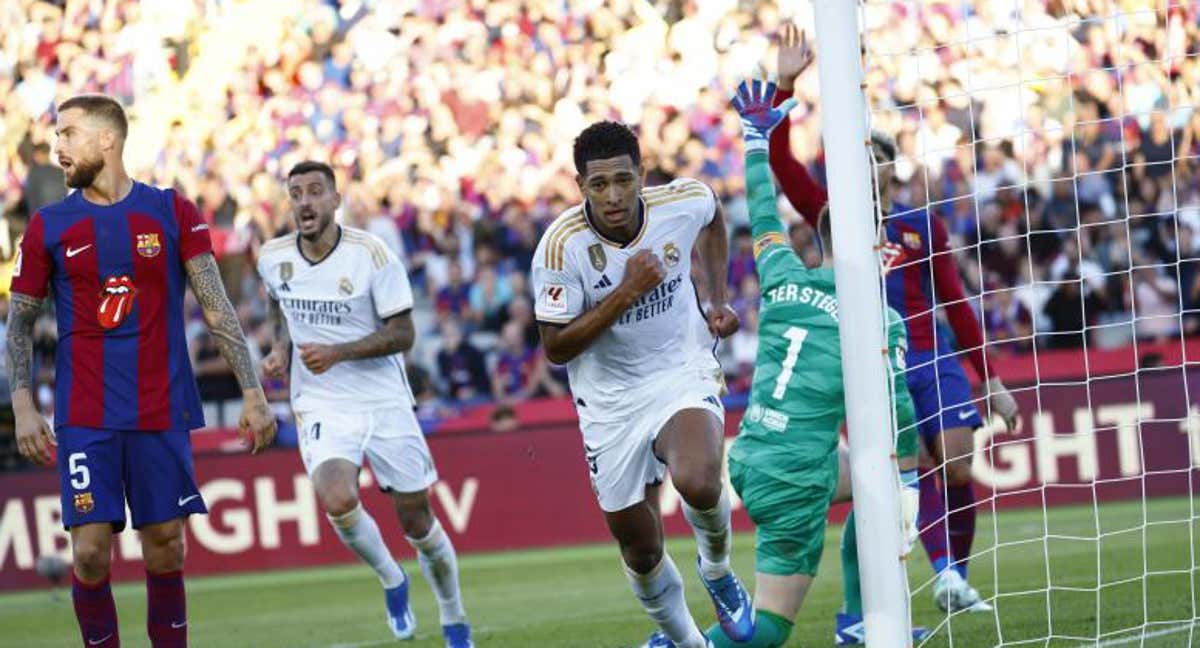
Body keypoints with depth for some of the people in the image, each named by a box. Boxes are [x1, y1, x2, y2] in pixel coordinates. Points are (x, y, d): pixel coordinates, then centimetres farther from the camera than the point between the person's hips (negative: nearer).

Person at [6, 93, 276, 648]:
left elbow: (217, 309, 2)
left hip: (163, 410, 0)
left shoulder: (171, 212, 3)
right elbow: (19, 323, 9)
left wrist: (252, 393, -4)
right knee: (90, 554, -8)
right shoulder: (49, 225, 4)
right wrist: (23, 407, -3)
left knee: (164, 548, 4)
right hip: (84, 417, 0)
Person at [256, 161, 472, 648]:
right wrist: (281, 348, 4)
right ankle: (390, 580, 4)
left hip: (384, 402, -1)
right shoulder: (272, 258, -2)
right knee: (338, 502, -26)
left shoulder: (371, 254, -13)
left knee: (416, 519, 5)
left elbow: (403, 334, -12)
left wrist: (337, 353, -23)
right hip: (320, 406, 1)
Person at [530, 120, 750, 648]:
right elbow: (556, 348, -19)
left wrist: (718, 299, 5)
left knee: (698, 484, -31)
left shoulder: (685, 203, -14)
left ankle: (717, 570, 4)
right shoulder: (560, 246, -21)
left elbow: (712, 218, 13)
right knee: (640, 549, 8)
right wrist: (627, 292, -27)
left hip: (683, 373, 0)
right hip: (610, 400, 0)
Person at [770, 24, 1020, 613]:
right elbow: (780, 160, -3)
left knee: (957, 472, -7)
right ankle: (945, 573, -22)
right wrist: (785, 86, -12)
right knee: (911, 474, -14)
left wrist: (993, 381, 9)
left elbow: (955, 303, 12)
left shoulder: (922, 224, 10)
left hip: (933, 359, 1)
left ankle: (957, 574, 9)